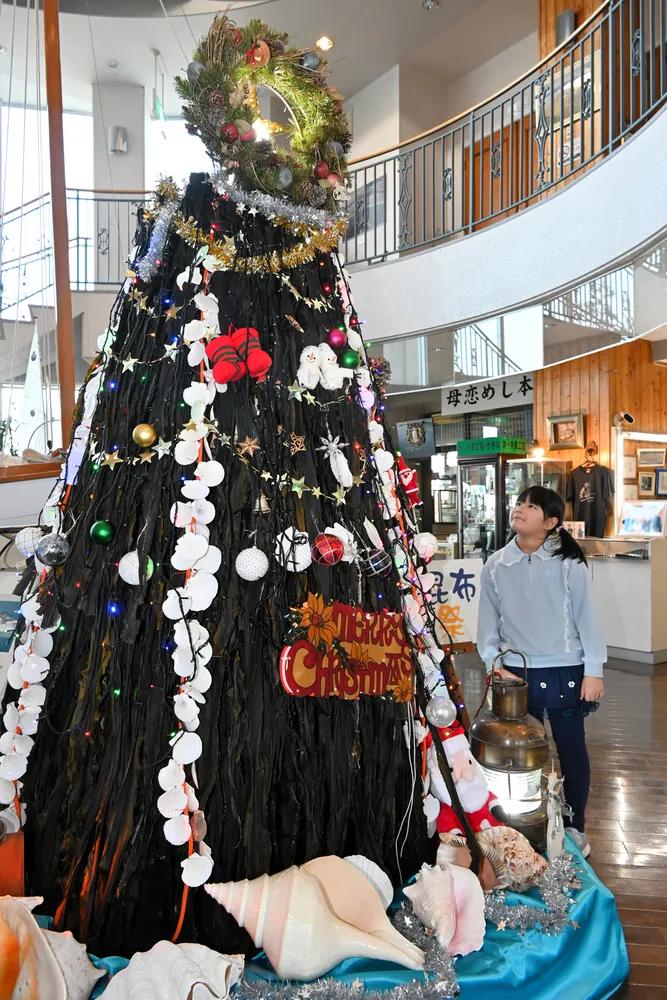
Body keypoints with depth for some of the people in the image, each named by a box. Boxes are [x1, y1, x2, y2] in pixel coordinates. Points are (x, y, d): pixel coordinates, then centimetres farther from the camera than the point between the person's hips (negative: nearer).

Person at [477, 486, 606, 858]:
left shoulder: (568, 563, -10)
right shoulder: (496, 566, -2)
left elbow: (586, 617, -7)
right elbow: (488, 622, 3)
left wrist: (593, 671, -7)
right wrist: (495, 666, -5)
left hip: (565, 672, -2)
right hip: (516, 672, 2)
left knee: (572, 750, 14)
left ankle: (575, 826, 34)